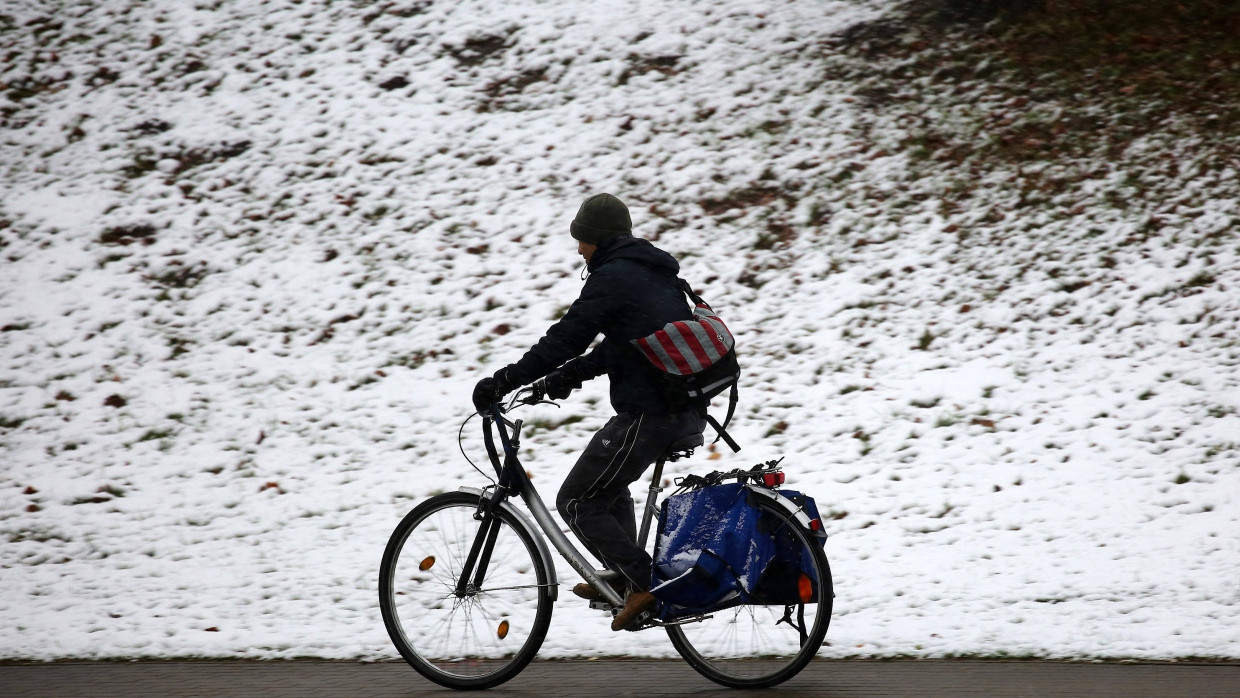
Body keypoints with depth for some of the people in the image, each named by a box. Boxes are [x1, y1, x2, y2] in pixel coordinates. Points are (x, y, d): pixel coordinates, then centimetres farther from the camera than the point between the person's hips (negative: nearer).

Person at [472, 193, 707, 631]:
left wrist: (503, 382, -7)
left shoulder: (612, 277, -10)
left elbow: (566, 338, -12)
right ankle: (622, 577, 27)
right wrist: (572, 373, 25)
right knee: (607, 482, 29)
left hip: (649, 414, -10)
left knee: (577, 501, 0)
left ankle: (643, 583, -5)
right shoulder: (657, 273, 19)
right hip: (689, 414, 10)